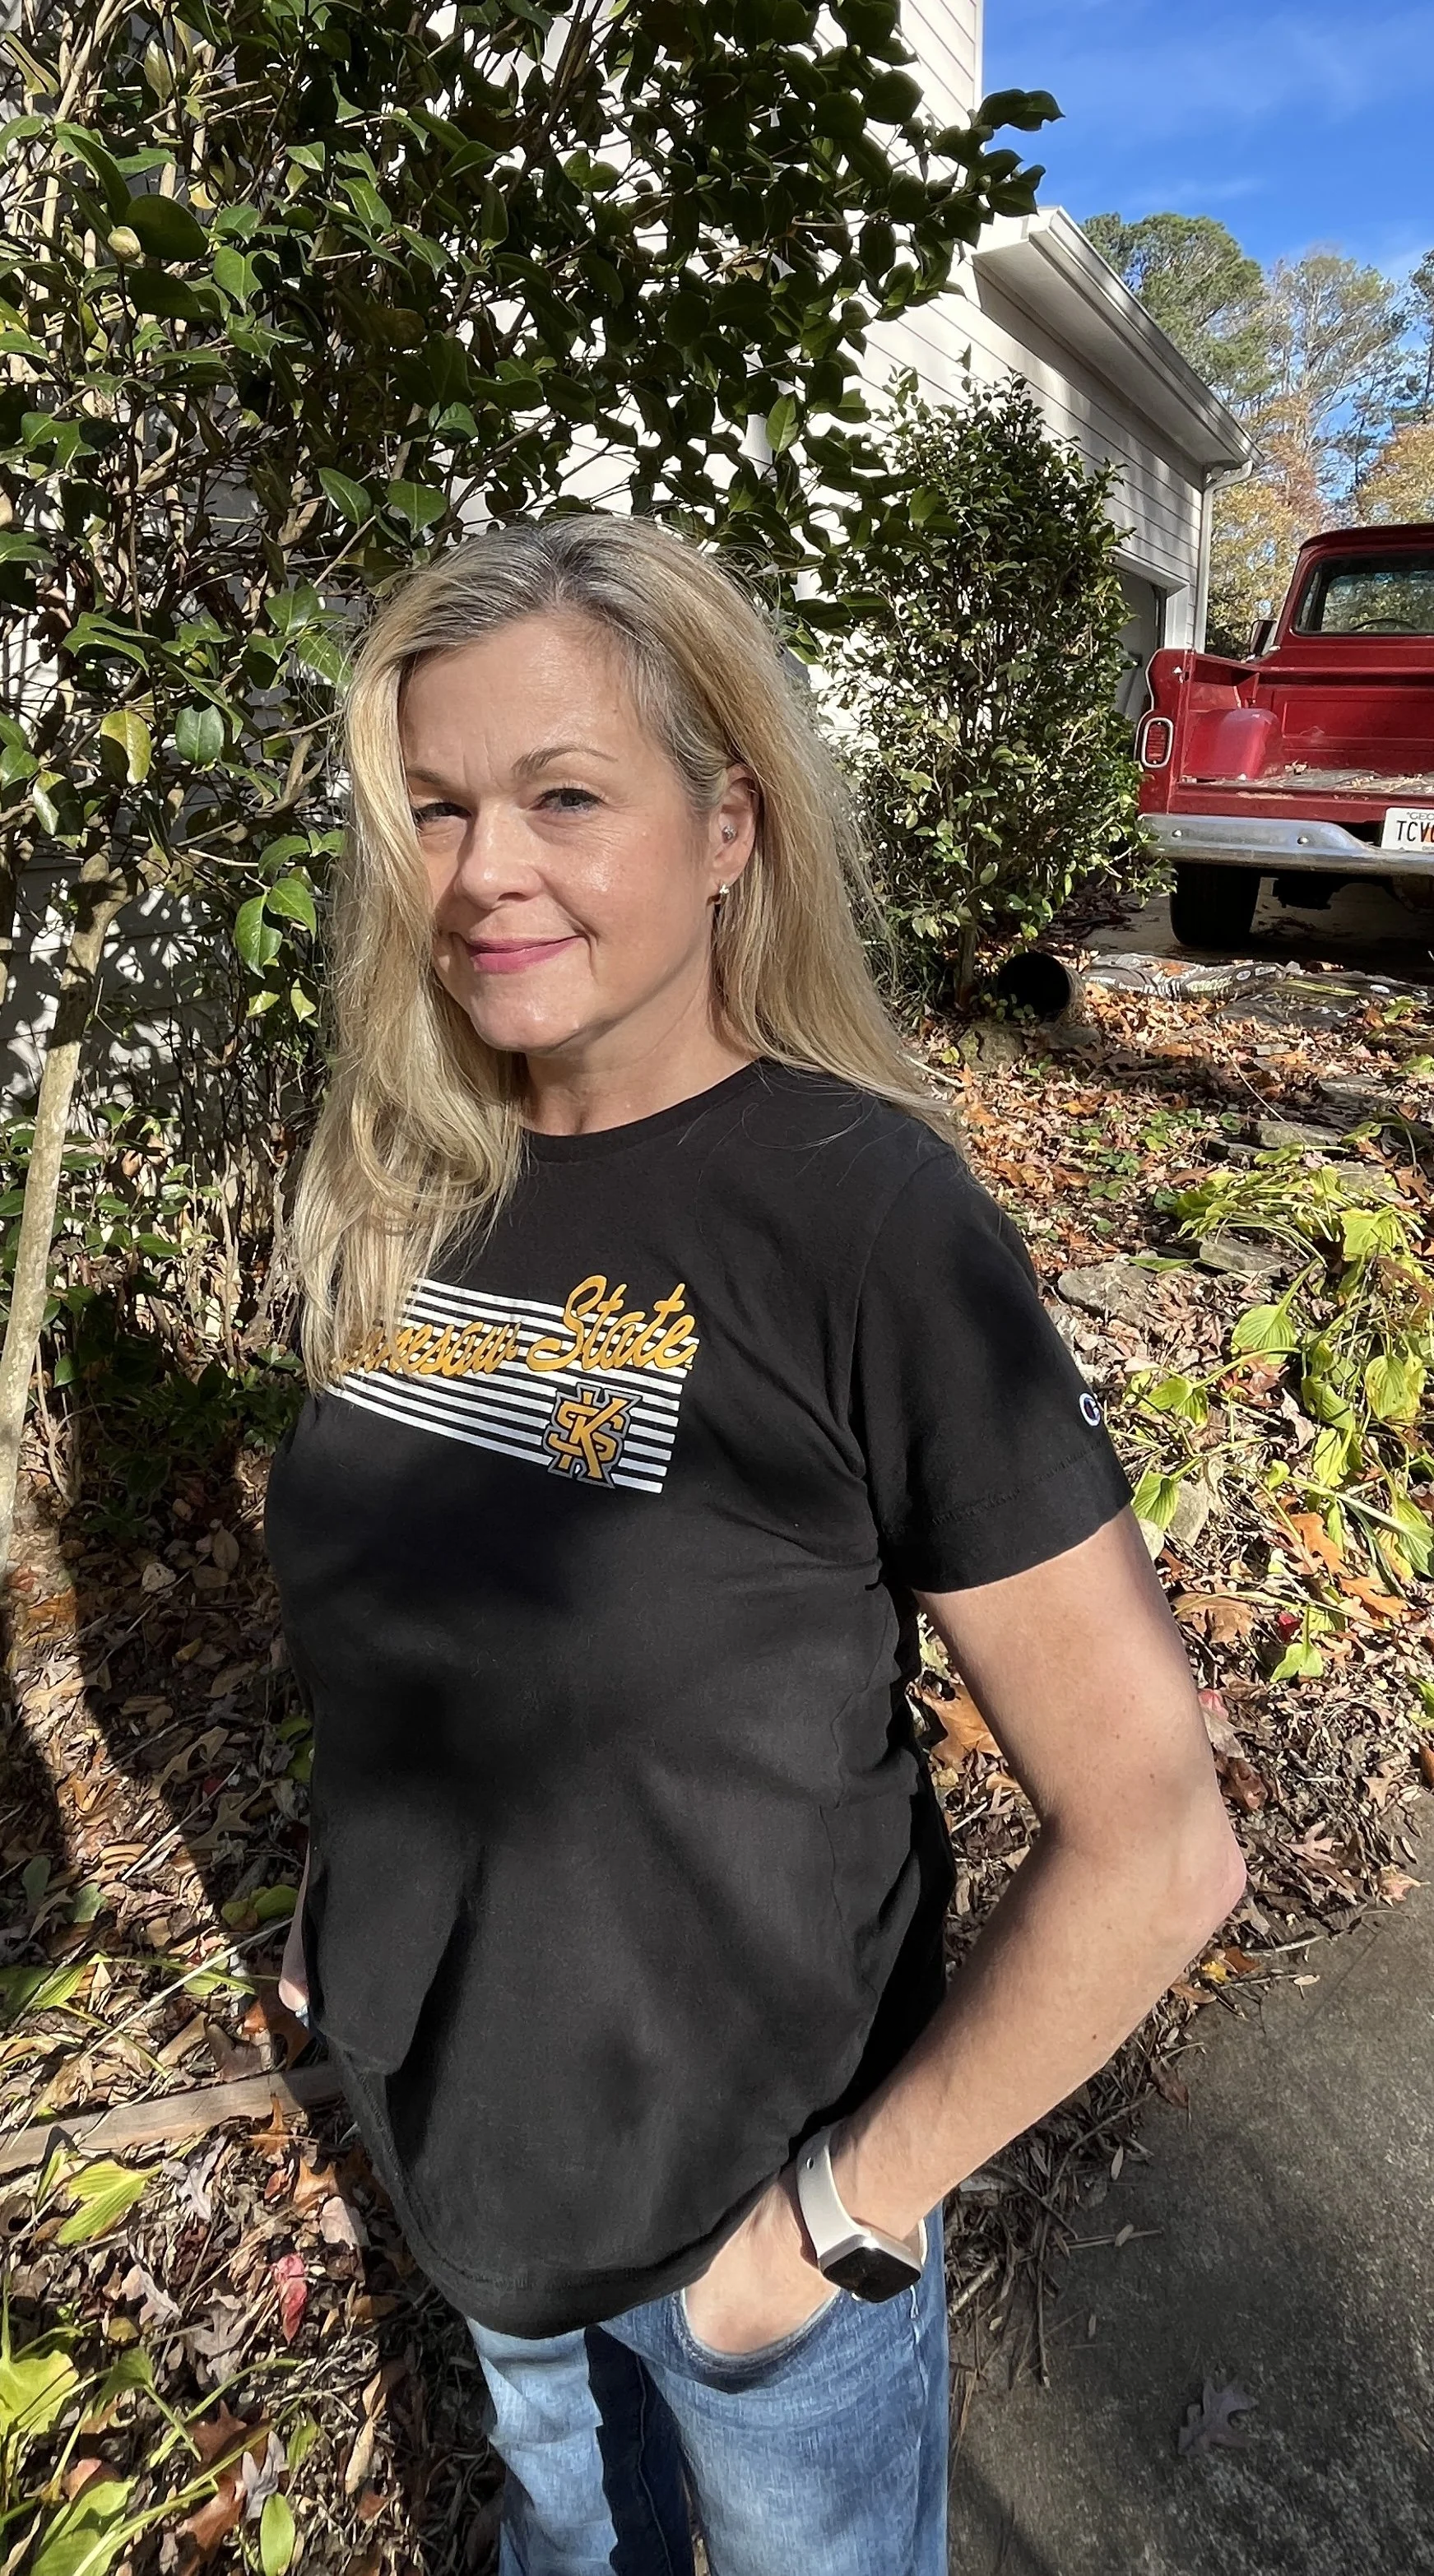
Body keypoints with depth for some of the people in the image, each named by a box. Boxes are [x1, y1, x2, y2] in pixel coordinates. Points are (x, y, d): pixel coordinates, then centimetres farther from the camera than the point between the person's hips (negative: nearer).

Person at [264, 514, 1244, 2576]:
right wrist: (363, 1887, 3)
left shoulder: (865, 1220, -27)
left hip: (743, 2183, -5)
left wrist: (849, 2210, -17)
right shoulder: (409, 1184, -9)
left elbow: (1152, 1849, -25)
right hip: (454, 2125, 5)